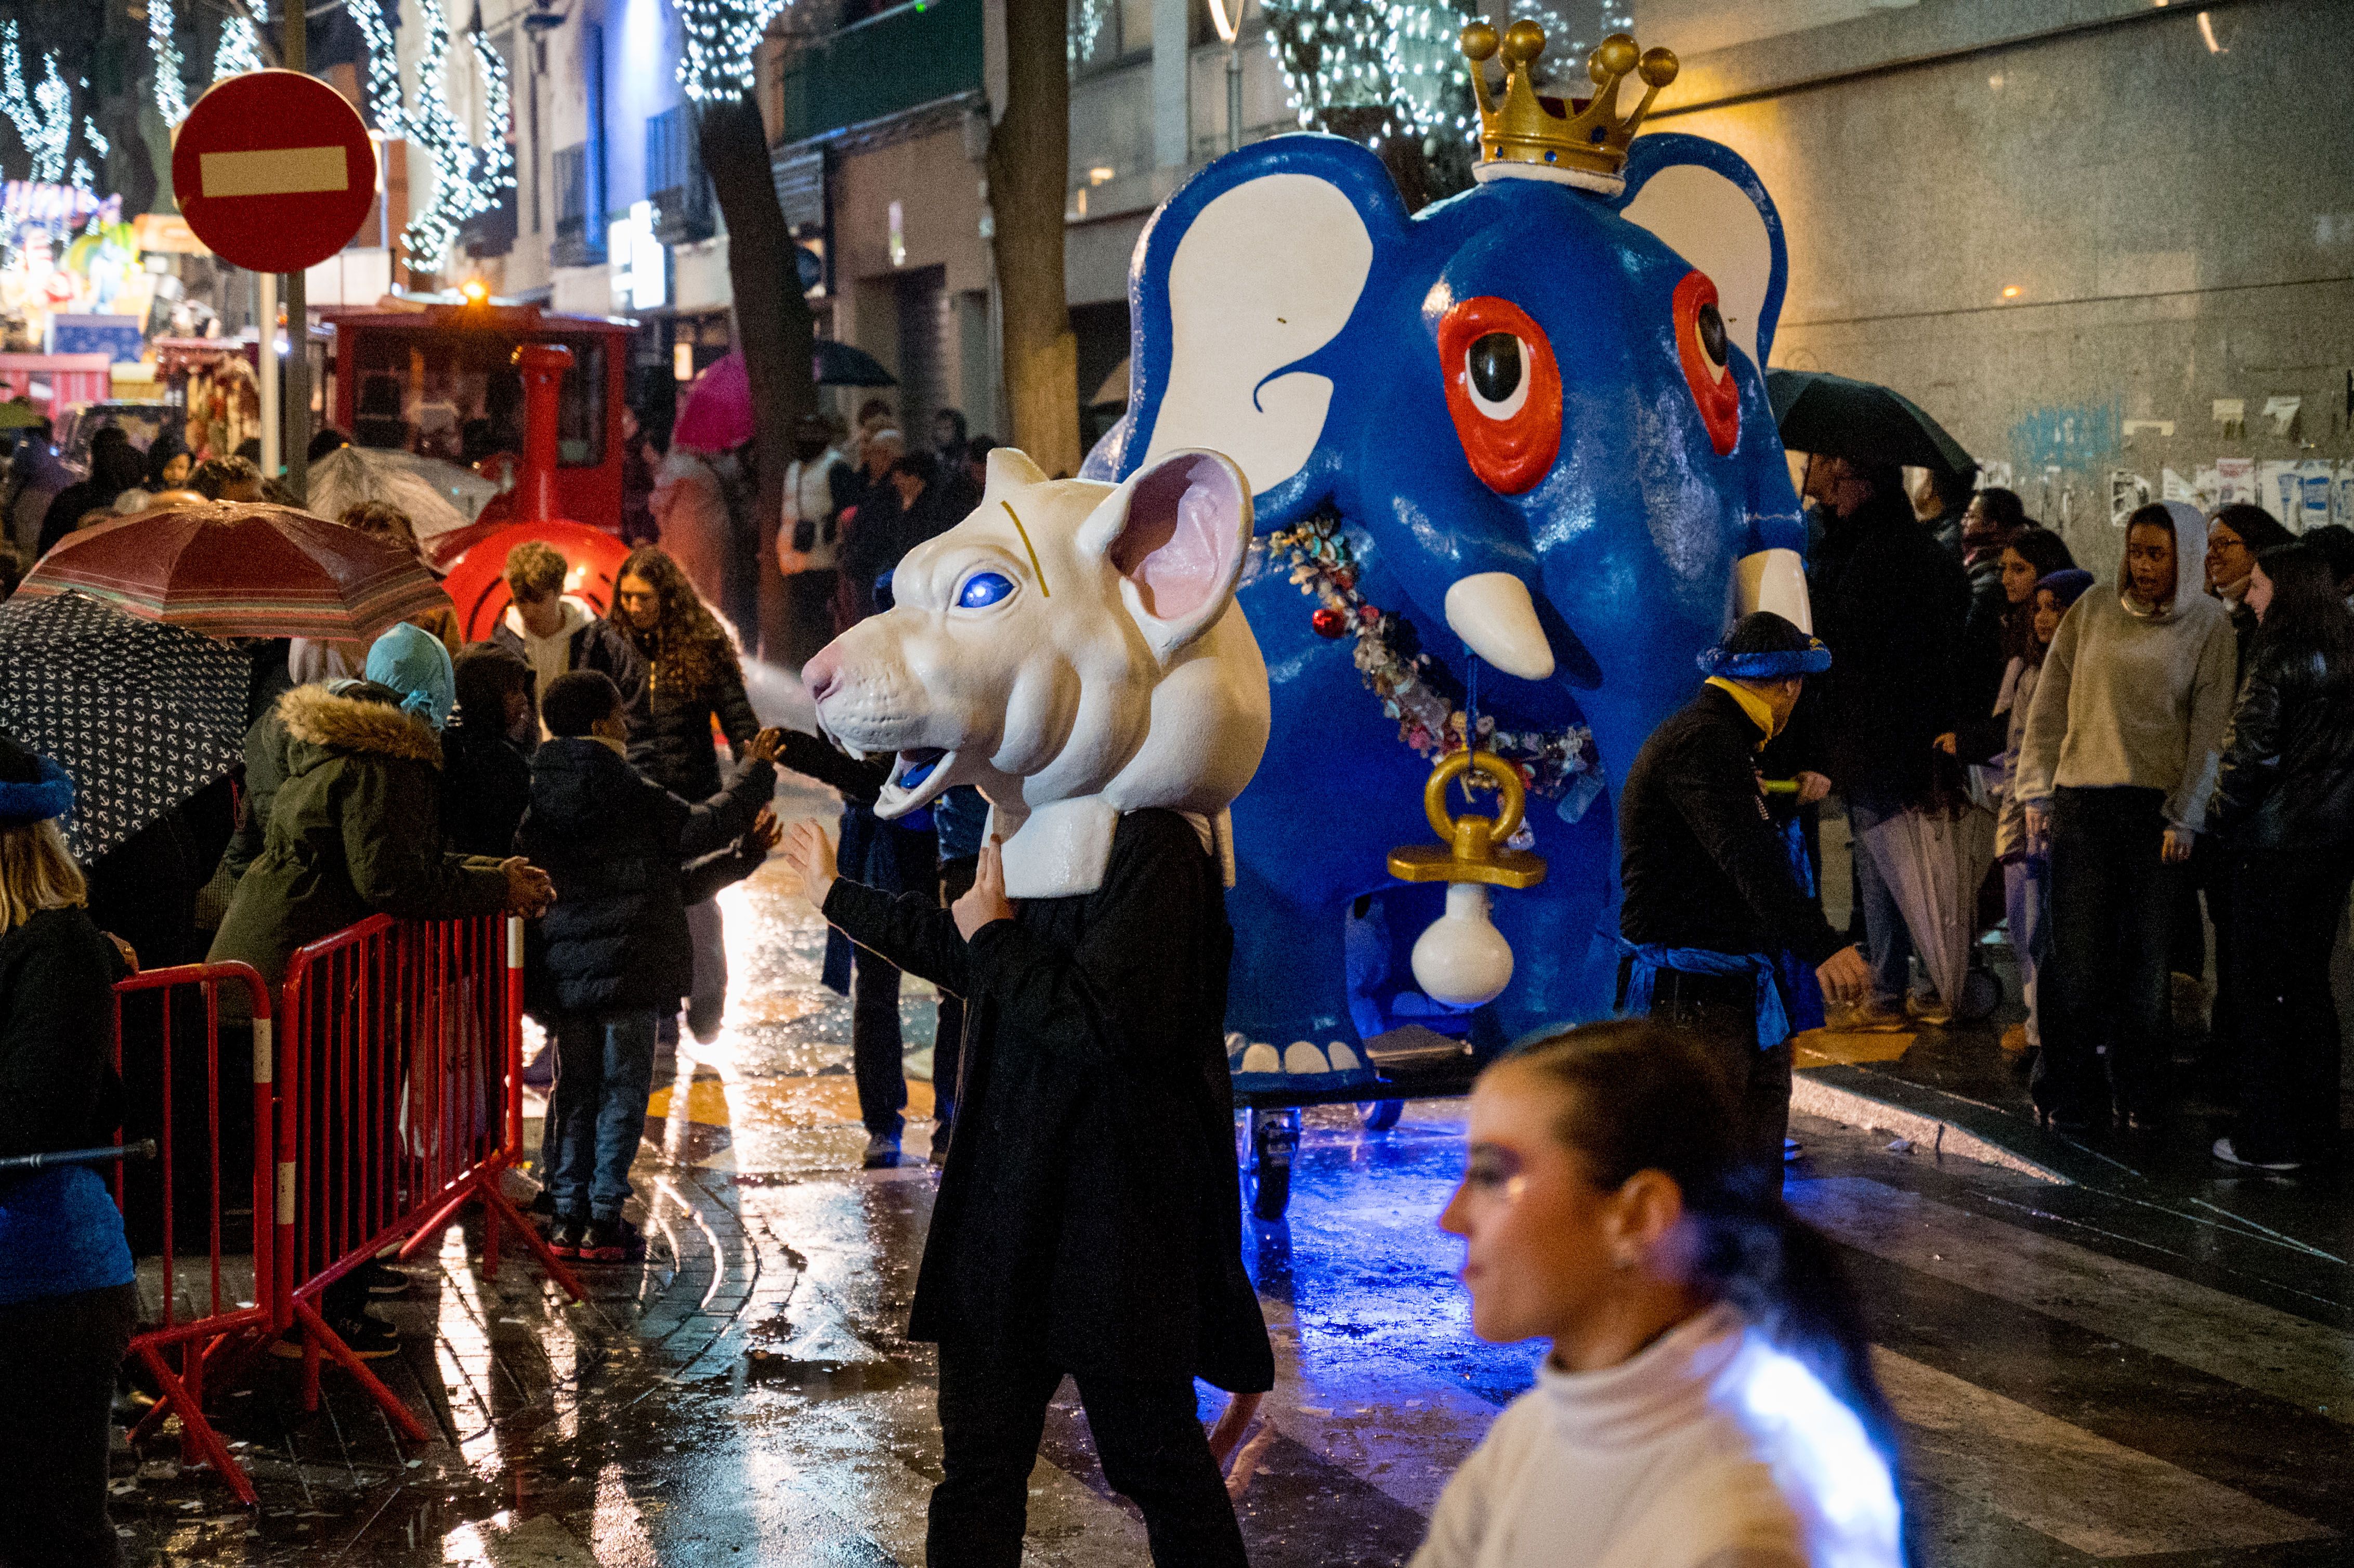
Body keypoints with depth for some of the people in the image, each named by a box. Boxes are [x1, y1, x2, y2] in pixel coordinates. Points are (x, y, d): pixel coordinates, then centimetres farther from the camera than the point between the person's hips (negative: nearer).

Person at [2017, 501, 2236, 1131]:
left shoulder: (2208, 625, 2)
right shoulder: (2092, 612, 8)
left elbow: (2210, 728, -2)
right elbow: (2048, 707, 10)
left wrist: (2185, 818, -7)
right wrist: (2036, 794, 5)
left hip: (2157, 808, -1)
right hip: (2082, 802, 1)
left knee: (2146, 954, 3)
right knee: (2075, 952, -1)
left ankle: (2136, 1096, 14)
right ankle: (2065, 1094, 8)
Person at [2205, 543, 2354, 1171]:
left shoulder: (2281, 656, -14)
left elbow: (2253, 750, -17)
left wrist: (2219, 818, -4)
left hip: (2275, 842, -7)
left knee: (2264, 988, 0)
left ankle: (2270, 1138, 3)